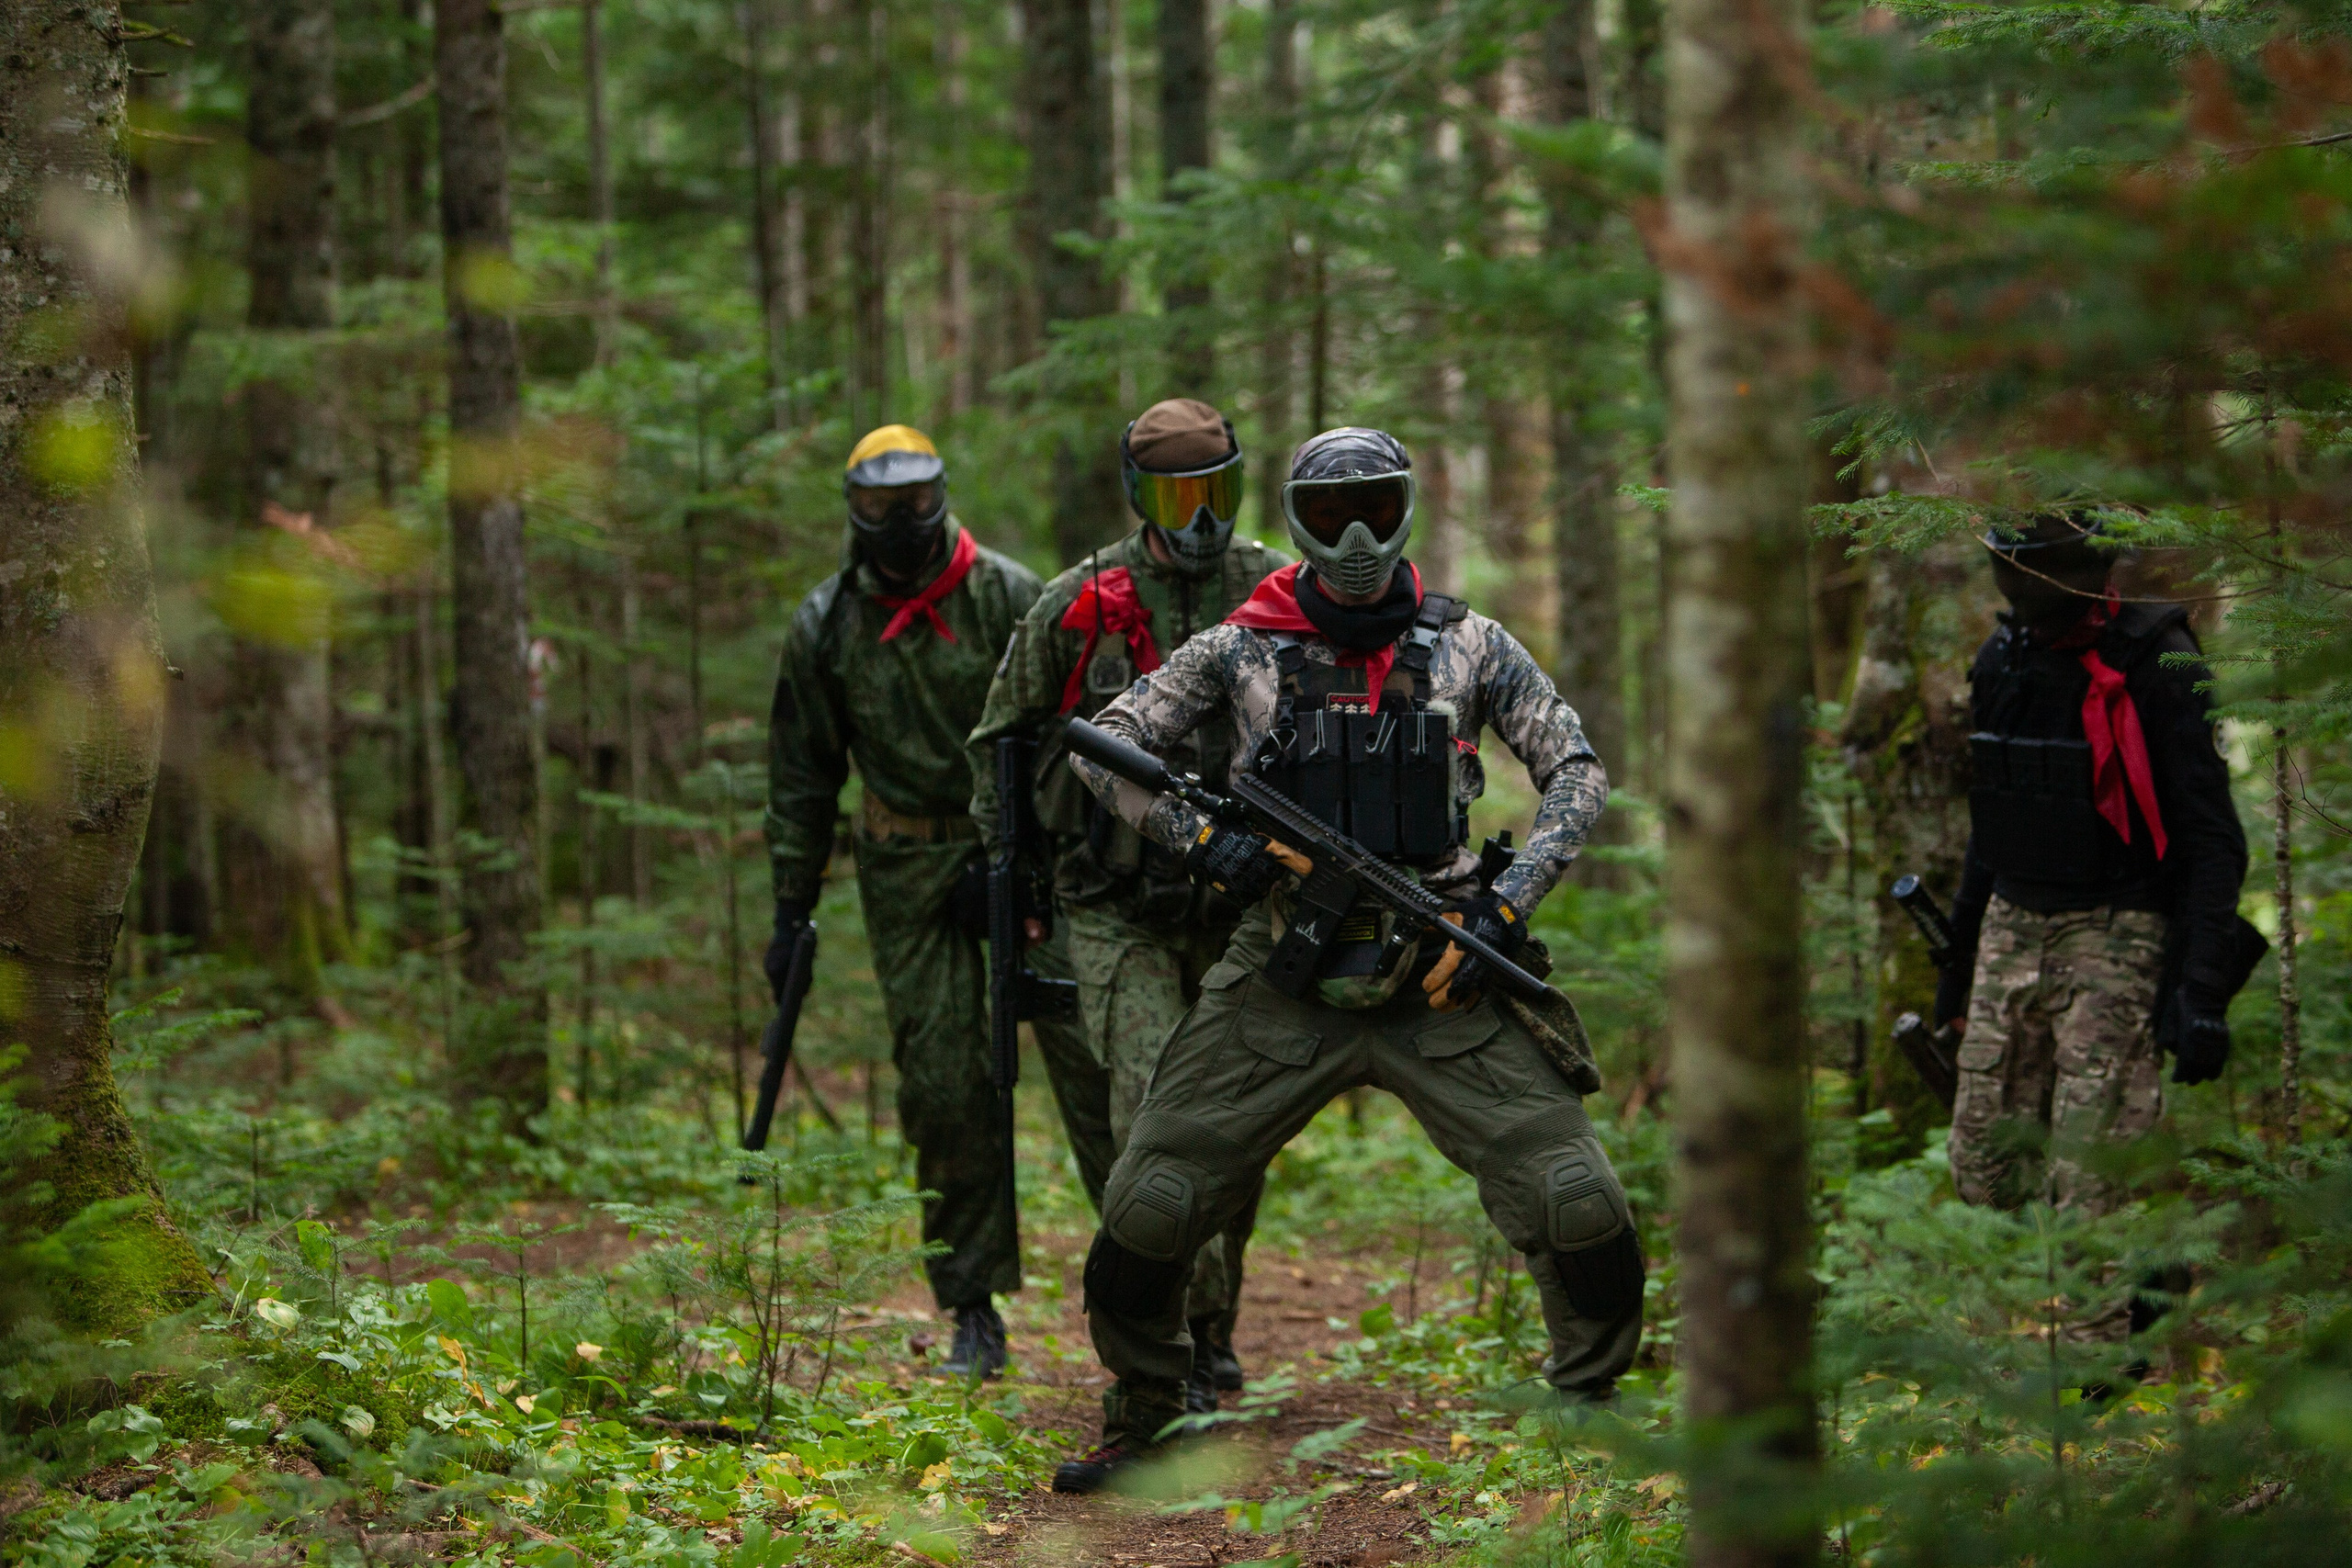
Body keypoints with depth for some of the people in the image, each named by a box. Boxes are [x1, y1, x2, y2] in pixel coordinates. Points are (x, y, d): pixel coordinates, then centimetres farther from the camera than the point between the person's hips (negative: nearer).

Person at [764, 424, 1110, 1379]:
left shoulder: (1009, 598, -4)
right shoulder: (825, 625, 4)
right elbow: (801, 775, 11)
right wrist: (792, 908, 8)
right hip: (906, 868, 2)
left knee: (1084, 1044, -12)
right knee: (942, 1085, -3)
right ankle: (974, 1317, 3)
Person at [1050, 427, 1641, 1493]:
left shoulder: (1467, 647, 5)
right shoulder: (1242, 653, 4)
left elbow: (1577, 772, 7)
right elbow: (1100, 747, 6)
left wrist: (1505, 905, -6)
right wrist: (1199, 838, -9)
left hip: (1440, 982, 0)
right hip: (1284, 987, 0)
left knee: (1581, 1210, -10)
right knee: (1145, 1213, -2)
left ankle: (1590, 1415, 11)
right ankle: (1140, 1422, 21)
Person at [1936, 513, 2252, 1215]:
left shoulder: (2154, 664, -12)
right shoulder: (2003, 658, 9)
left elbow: (2213, 838, -13)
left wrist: (2204, 990, -19)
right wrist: (1959, 952, 23)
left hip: (2114, 939, -7)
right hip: (2013, 928, 7)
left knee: (2092, 1190, -13)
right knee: (1984, 1171, 6)